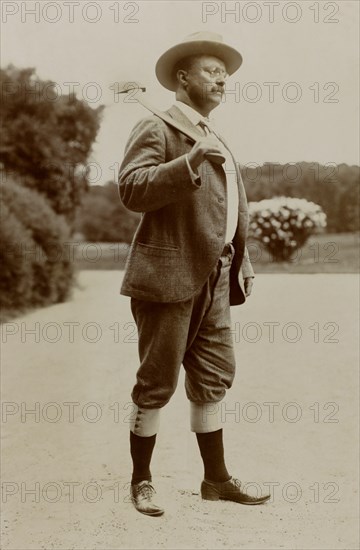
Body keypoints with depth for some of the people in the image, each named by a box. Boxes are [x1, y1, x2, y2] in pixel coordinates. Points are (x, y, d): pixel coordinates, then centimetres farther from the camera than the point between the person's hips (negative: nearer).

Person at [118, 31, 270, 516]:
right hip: (170, 275, -8)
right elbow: (131, 190, -17)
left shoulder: (218, 143, 22)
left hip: (214, 279, 8)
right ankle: (141, 482, 14)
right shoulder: (156, 129, -2)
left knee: (213, 379, 11)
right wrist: (189, 161, -26)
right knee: (157, 384, 0)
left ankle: (216, 479, 21)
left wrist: (242, 266, 18)